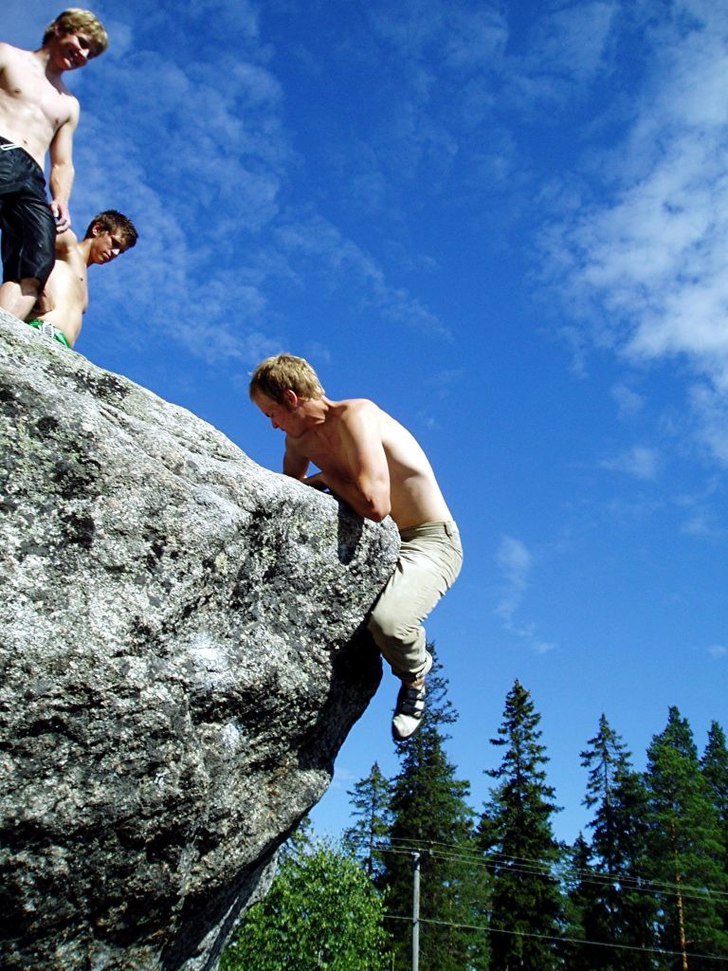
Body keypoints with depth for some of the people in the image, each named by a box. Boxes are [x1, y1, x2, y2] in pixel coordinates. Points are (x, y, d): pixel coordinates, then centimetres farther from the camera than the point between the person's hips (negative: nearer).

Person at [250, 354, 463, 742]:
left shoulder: (356, 416, -21)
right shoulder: (299, 438, 6)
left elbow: (374, 505, -34)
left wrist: (325, 479, -16)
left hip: (430, 543, -9)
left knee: (385, 619, -35)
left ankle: (415, 679, 0)